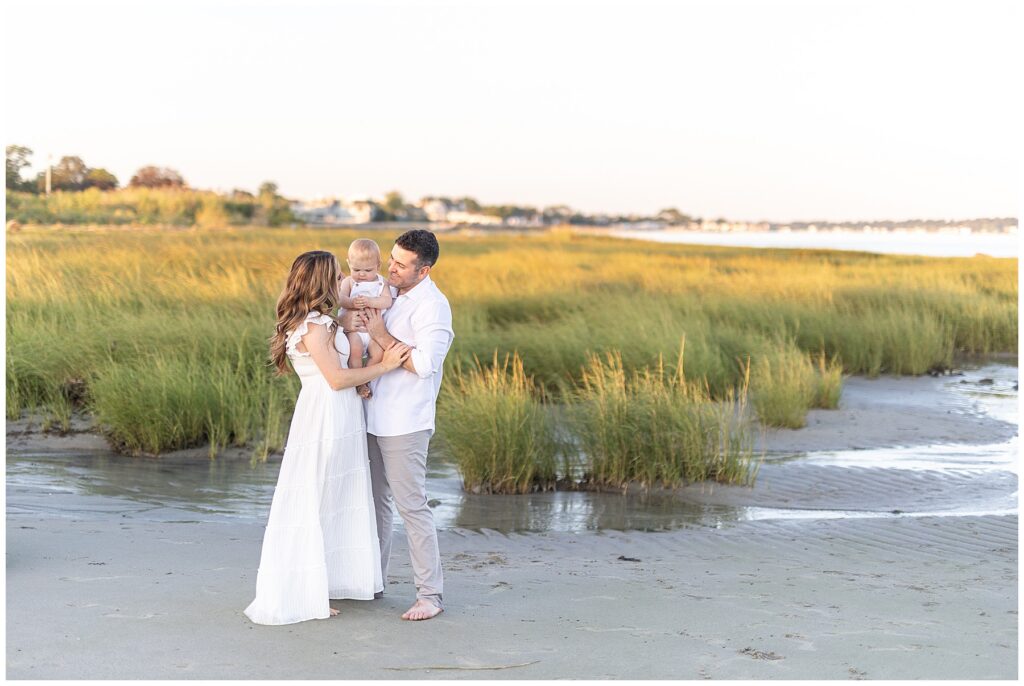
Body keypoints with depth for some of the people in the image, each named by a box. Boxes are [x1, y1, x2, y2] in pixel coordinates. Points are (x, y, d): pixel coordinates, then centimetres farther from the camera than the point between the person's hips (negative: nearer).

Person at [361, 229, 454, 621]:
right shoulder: (388, 293, 10)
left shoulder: (432, 306, -15)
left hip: (404, 423, -8)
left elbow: (424, 364, -24)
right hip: (374, 416, 9)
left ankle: (430, 595, -1)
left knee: (411, 505, -7)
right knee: (375, 499, 16)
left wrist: (382, 336, -18)